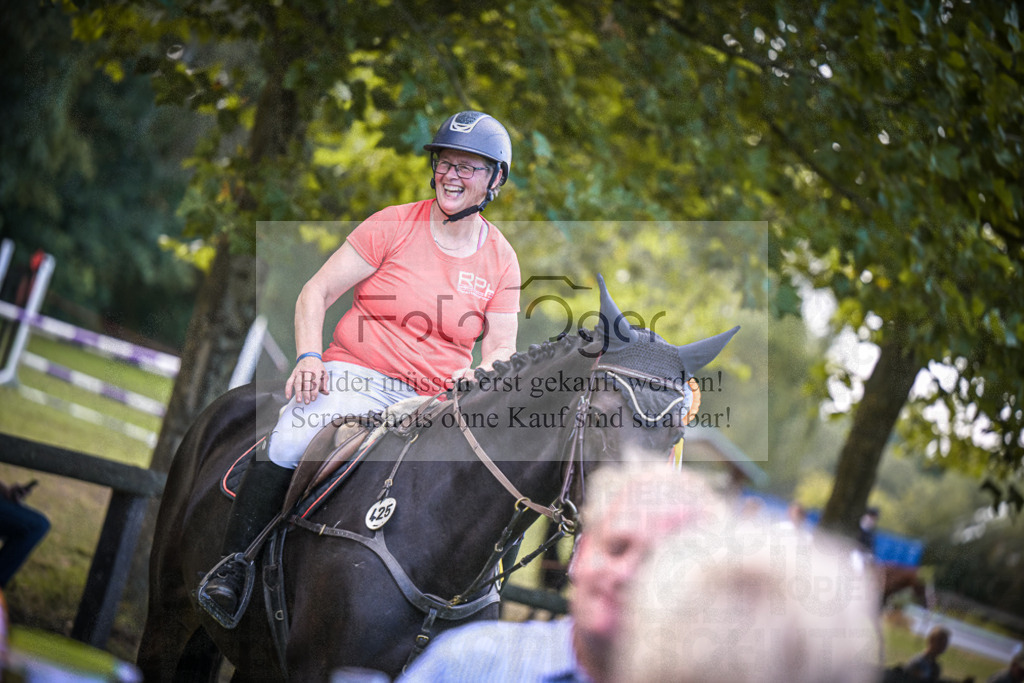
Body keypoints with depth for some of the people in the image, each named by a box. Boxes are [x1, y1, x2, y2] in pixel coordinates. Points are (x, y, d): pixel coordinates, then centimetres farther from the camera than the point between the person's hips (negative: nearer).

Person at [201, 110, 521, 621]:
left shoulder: (501, 259, 9)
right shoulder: (393, 225, 1)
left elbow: (502, 348, 10)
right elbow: (316, 294, 2)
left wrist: (479, 377, -13)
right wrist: (309, 357, -14)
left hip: (434, 398, 2)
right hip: (355, 376, -2)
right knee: (287, 447, -28)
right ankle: (234, 565, -14)